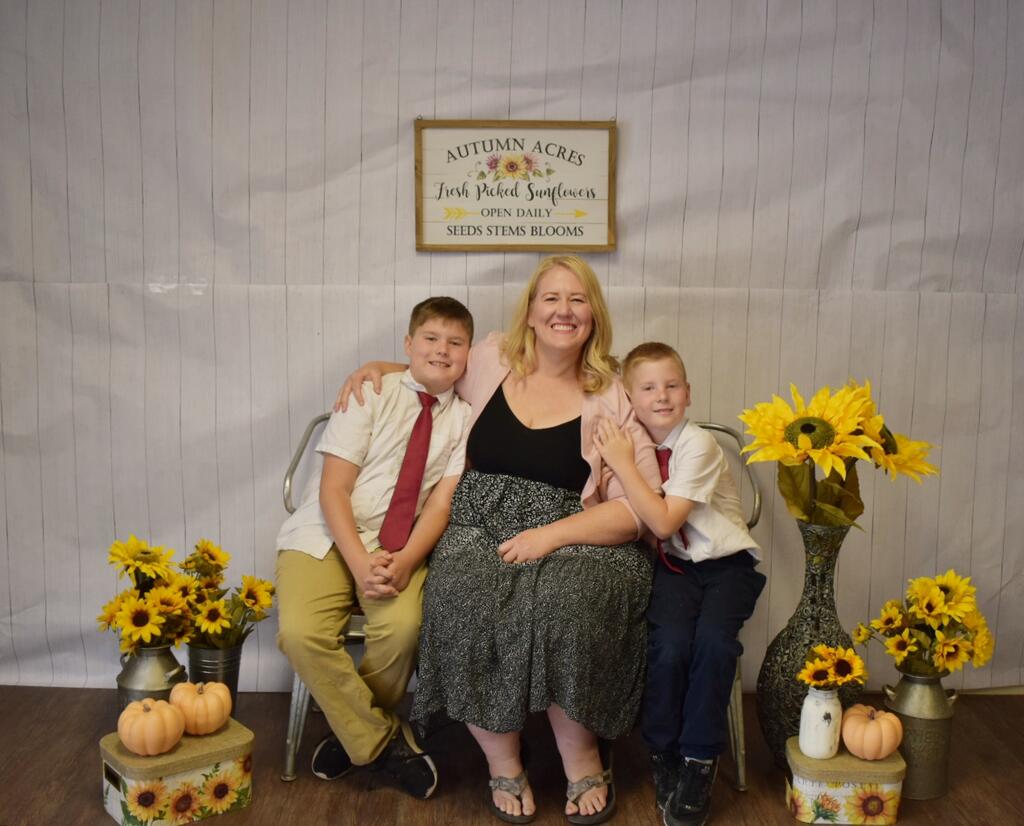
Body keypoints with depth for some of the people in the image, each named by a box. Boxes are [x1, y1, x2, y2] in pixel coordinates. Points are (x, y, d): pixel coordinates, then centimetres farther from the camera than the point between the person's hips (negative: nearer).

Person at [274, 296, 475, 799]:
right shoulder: (373, 395, -4)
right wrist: (360, 562, -22)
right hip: (326, 535, -1)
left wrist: (406, 560, -22)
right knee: (302, 632, -26)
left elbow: (440, 502, -3)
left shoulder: (463, 419, 4)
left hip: (401, 545, 1)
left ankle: (354, 730, 3)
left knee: (402, 627, -28)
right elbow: (333, 488, -9)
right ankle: (383, 741, -4)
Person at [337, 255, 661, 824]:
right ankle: (502, 763, -7)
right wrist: (378, 368, 15)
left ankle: (583, 761, -7)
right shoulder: (490, 362, 10)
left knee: (563, 605, -35)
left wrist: (550, 536, -15)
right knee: (461, 604, -31)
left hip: (574, 540, -1)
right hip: (479, 529, 2)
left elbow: (636, 509, -4)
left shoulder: (612, 398, 1)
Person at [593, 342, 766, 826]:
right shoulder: (632, 442, 2)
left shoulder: (698, 445, -14)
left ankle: (698, 760, -9)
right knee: (669, 644, -25)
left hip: (726, 561, -3)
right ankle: (663, 754, -1)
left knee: (713, 640, -29)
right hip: (674, 564, 3)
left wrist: (624, 465, -20)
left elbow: (664, 522, -22)